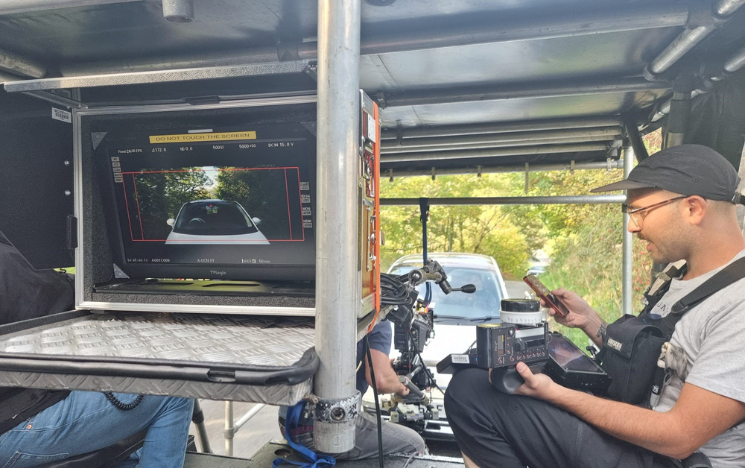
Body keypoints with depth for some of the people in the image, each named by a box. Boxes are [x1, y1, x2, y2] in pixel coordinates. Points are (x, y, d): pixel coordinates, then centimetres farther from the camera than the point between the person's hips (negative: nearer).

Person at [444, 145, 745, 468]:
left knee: (469, 393, -16)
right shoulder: (676, 280, 8)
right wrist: (589, 321, 2)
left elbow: (680, 437, -24)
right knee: (468, 386, 1)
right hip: (635, 434, 9)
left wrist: (554, 393, -21)